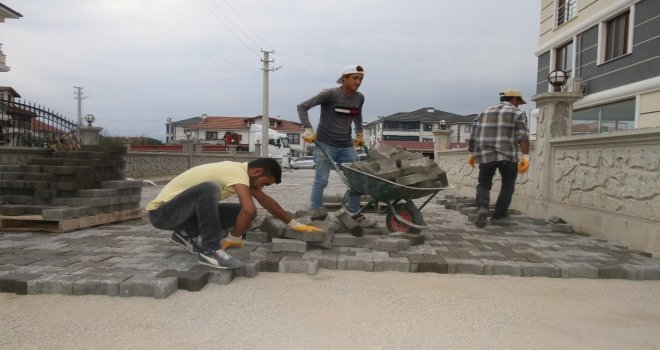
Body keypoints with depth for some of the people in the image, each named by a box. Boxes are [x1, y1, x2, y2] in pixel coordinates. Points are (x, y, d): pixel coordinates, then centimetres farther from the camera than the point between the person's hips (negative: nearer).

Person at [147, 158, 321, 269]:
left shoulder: (241, 170, 5)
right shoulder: (237, 172, -23)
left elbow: (266, 200, 12)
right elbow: (250, 210, -37)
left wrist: (294, 224, 13)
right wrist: (234, 238, -21)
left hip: (181, 212, 9)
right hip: (161, 212, -9)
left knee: (240, 211, -1)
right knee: (209, 188, -35)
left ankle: (186, 234, 11)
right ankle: (210, 251, -25)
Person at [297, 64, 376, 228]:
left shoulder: (359, 98, 3)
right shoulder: (330, 94, -12)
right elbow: (302, 107, -11)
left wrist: (359, 134, 21)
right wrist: (308, 129, -20)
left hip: (347, 146, 5)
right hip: (325, 144, -5)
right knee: (321, 180, -6)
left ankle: (355, 215, 16)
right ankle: (315, 210, 9)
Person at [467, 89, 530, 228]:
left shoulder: (485, 112, 20)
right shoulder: (517, 113, 7)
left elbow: (473, 135, 16)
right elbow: (522, 136, -8)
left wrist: (471, 154, 24)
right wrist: (525, 157, -13)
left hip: (485, 155, 3)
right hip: (507, 155, -3)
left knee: (484, 185, 15)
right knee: (508, 186, 15)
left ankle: (482, 208, -11)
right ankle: (499, 216, 15)